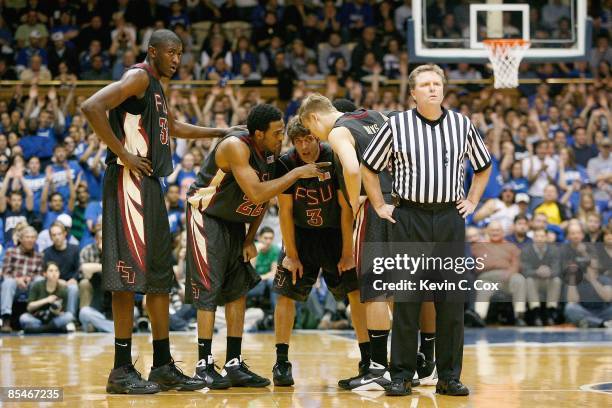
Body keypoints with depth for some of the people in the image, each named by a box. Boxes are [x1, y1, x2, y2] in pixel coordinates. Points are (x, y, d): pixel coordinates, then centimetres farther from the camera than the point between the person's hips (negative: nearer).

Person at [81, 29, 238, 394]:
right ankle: (122, 371, -6)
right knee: (129, 276, -9)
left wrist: (222, 132, 36)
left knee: (160, 277, 11)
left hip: (151, 185, 10)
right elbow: (92, 107, -23)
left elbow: (172, 127, 38)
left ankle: (163, 367, 16)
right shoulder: (138, 77, -9)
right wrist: (123, 154, -20)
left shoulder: (157, 86, 20)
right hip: (130, 182, -10)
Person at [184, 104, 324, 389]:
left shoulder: (271, 151, -3)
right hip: (206, 216, -8)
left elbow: (263, 200, 9)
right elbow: (256, 194, -36)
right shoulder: (236, 147, -28)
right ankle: (204, 366, -4)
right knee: (208, 291, -9)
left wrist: (250, 240, 4)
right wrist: (296, 173, -31)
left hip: (235, 222, 8)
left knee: (238, 291, 6)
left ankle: (234, 365, 9)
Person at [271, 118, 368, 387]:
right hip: (300, 234, 1)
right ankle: (281, 363, -2)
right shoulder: (285, 164, -16)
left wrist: (347, 252, -15)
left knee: (357, 291, -9)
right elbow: (285, 211, -10)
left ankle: (368, 360, -3)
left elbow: (346, 208, -15)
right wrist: (292, 255, -10)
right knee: (286, 294, -7)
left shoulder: (336, 158, -19)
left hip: (335, 233, -1)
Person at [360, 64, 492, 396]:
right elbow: (368, 167, 9)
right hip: (409, 219, -2)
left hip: (450, 218, 2)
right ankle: (401, 375, 6)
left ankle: (449, 377, 9)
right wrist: (379, 206, 4)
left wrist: (472, 201, 12)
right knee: (406, 300, -1)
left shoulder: (462, 125, 7)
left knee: (451, 300, 2)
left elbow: (483, 166, 21)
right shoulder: (396, 126, 0)